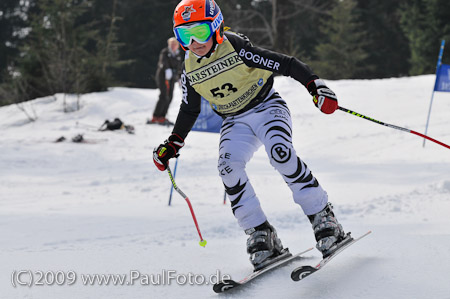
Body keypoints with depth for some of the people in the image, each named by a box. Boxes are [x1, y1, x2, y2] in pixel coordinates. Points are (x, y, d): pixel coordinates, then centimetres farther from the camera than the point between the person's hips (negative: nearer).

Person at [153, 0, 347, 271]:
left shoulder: (236, 48, -19)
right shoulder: (190, 71, -3)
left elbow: (284, 64, -19)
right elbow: (189, 111, 13)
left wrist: (315, 86, -27)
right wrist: (172, 144, 8)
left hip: (267, 107, -4)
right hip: (236, 123, 4)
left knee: (280, 152, -31)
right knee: (228, 167, -22)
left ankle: (323, 218, -21)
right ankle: (261, 236, -18)